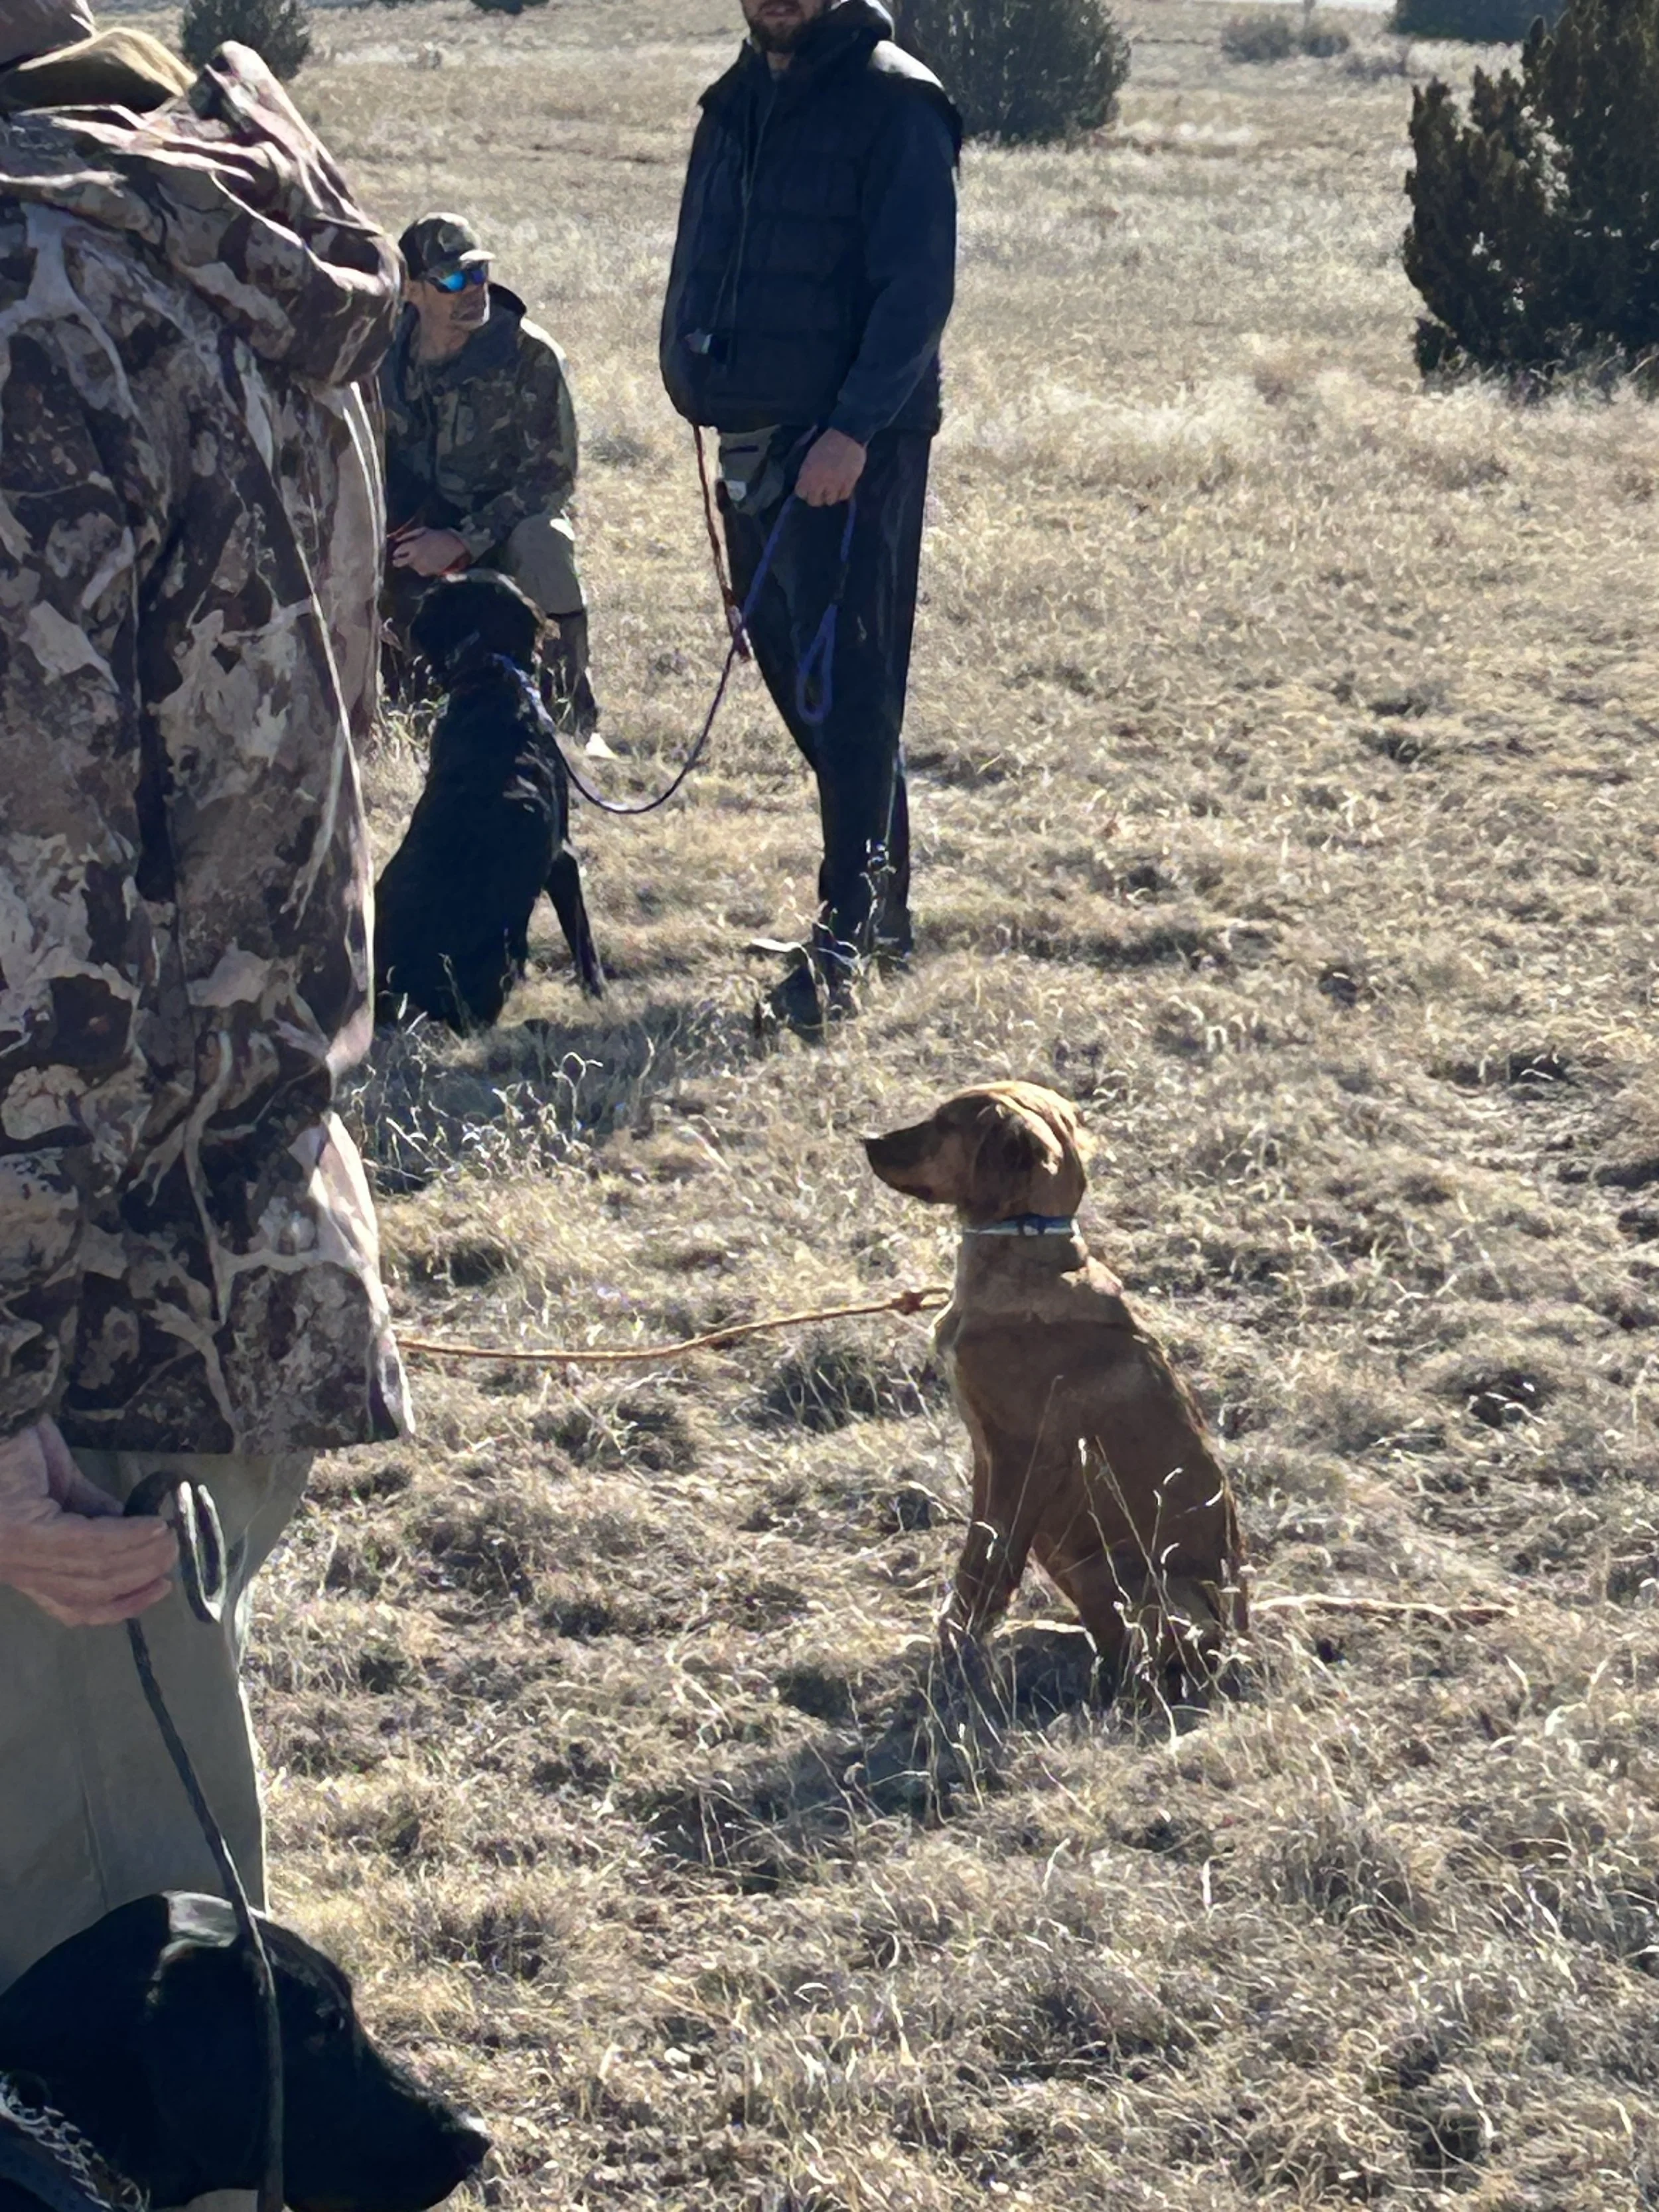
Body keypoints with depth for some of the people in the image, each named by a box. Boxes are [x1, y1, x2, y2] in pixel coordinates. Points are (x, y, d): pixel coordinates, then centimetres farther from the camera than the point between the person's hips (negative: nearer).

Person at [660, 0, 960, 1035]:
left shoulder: (893, 102, -8)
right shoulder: (737, 106, 16)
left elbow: (919, 284, -15)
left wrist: (854, 428, -22)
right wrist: (701, 389, 10)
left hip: (853, 452, -8)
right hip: (752, 440, 8)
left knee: (844, 687, -11)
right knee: (802, 681, 12)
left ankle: (844, 938, -11)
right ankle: (883, 907, 24)